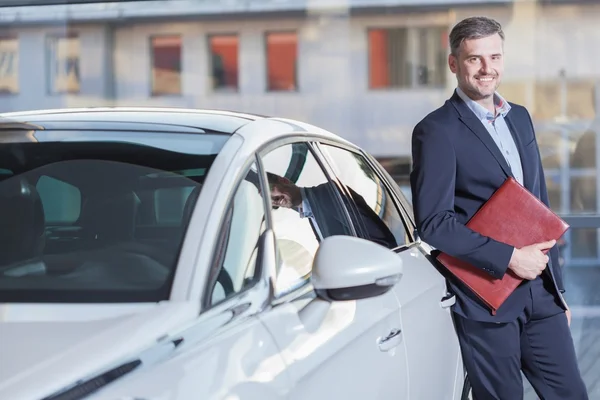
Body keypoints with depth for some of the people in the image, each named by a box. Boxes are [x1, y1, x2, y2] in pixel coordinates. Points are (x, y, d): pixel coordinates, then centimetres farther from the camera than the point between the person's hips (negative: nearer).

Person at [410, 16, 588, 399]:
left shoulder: (520, 118, 13)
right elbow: (433, 222, -16)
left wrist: (556, 284, 18)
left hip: (540, 294, 6)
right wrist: (508, 257, -19)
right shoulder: (437, 131, -9)